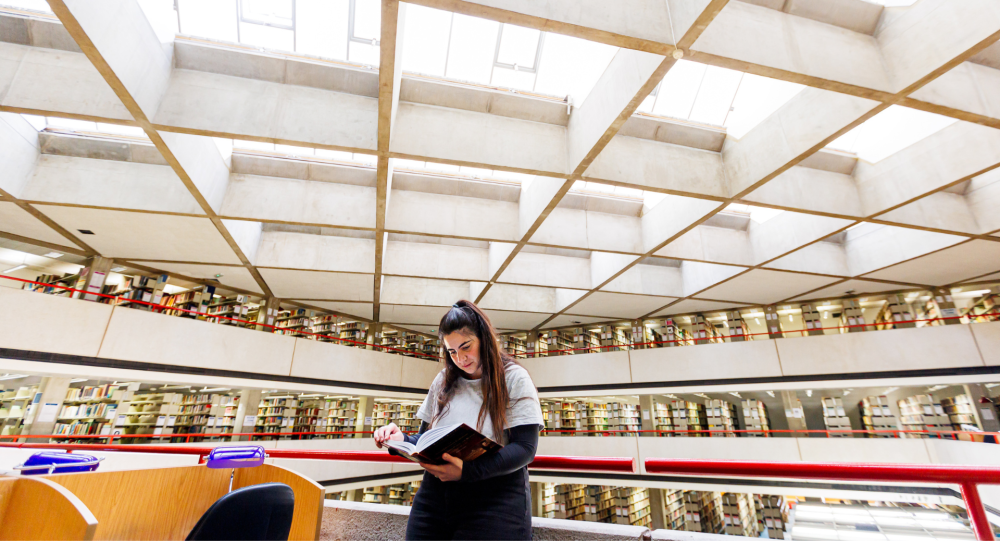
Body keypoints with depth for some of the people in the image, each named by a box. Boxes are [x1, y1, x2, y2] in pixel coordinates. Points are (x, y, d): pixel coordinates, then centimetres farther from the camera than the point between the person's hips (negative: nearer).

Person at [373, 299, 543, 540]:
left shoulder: (514, 378, -7)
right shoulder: (443, 382, 7)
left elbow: (525, 448, -15)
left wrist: (468, 470, -28)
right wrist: (402, 441, -10)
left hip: (495, 501, -4)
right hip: (434, 499, 5)